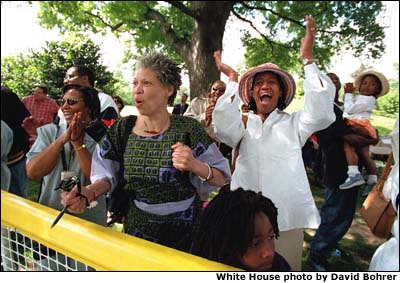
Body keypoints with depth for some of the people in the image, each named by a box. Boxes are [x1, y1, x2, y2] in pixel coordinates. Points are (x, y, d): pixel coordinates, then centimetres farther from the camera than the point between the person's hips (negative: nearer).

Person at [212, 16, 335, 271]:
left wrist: (308, 59, -12)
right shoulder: (242, 123, 9)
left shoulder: (294, 123, 9)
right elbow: (225, 127, -13)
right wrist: (233, 80, -13)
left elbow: (321, 112, -10)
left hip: (287, 218, 0)